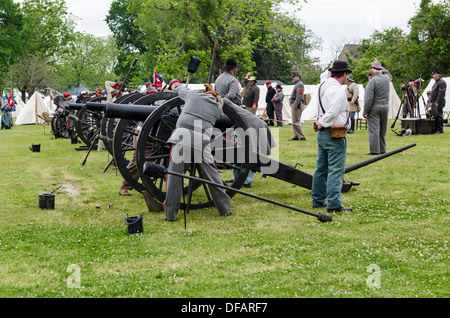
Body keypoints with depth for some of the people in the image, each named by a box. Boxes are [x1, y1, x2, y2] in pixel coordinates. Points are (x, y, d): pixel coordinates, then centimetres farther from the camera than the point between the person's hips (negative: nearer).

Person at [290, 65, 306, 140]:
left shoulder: (300, 84, -13)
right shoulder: (297, 83, 17)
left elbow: (299, 96, -23)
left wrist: (295, 105, -26)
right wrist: (293, 70, 37)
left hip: (296, 105, -11)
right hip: (294, 104, 11)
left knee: (295, 122, -13)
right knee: (295, 121, 12)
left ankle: (302, 136, -14)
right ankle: (296, 136, 15)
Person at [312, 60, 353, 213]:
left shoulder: (323, 86, 11)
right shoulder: (338, 91, -17)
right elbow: (332, 112, -25)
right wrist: (322, 124, -12)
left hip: (322, 134, 9)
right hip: (335, 135, -9)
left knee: (321, 168, 15)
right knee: (336, 170, -7)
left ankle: (318, 200, 22)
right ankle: (334, 204, -8)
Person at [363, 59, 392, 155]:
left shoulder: (373, 80, -15)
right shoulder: (387, 78, 4)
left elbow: (369, 99, -18)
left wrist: (365, 111, -12)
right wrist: (379, 65, 40)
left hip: (374, 108, -7)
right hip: (385, 107, 7)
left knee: (374, 130, -6)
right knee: (382, 130, 13)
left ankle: (374, 150, -9)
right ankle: (382, 150, 17)